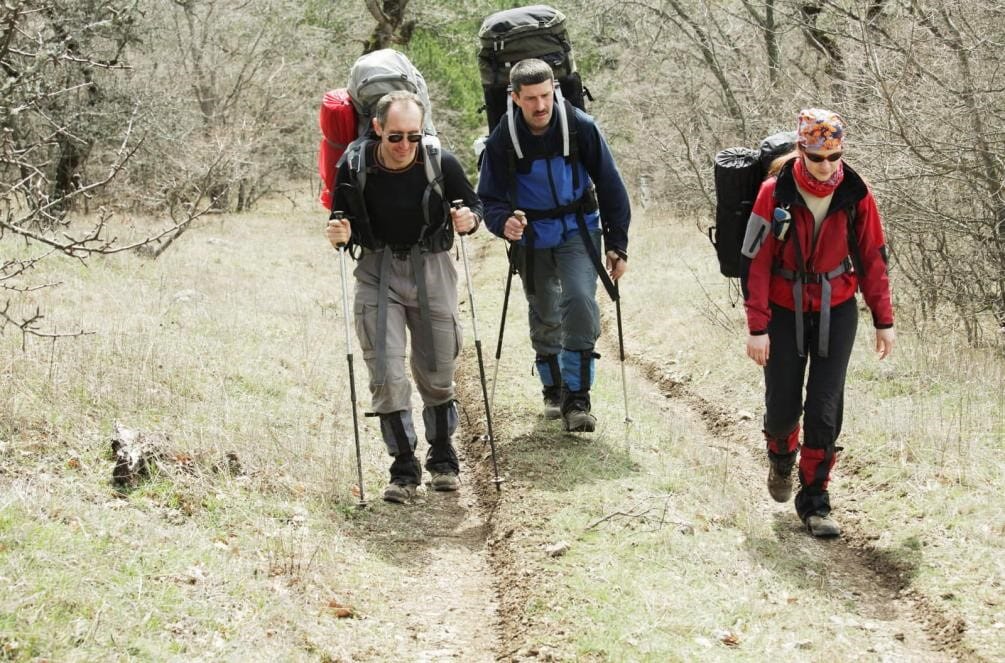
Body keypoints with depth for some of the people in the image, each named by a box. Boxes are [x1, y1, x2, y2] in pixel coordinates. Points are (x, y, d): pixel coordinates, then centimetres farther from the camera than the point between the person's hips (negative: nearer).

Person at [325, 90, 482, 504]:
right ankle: (404, 467, 2)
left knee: (436, 373, 10)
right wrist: (340, 236, -21)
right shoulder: (355, 167, -12)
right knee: (386, 375, -9)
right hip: (377, 270, 0)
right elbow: (342, 224, 2)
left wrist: (469, 220, -18)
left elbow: (474, 205, 4)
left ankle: (443, 459, 29)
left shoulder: (441, 163, -12)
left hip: (431, 267, 0)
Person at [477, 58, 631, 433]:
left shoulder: (580, 128, -13)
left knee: (580, 302, -22)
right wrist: (503, 222, -29)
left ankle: (576, 397, -16)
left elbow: (610, 187, -4)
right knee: (544, 317, 12)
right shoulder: (502, 140, -13)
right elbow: (489, 198, -5)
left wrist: (617, 246, -3)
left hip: (578, 232, -1)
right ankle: (552, 389, 37)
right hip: (531, 238, 1)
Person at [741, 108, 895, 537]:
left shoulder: (856, 195, -9)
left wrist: (883, 321, 2)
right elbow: (755, 262, -10)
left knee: (824, 409, -5)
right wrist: (757, 328, -12)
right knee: (783, 405, 4)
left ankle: (814, 501, 6)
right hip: (785, 311, -1)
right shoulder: (775, 194, -15)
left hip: (836, 311, 1)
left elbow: (872, 259, 1)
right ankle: (781, 457, 39)